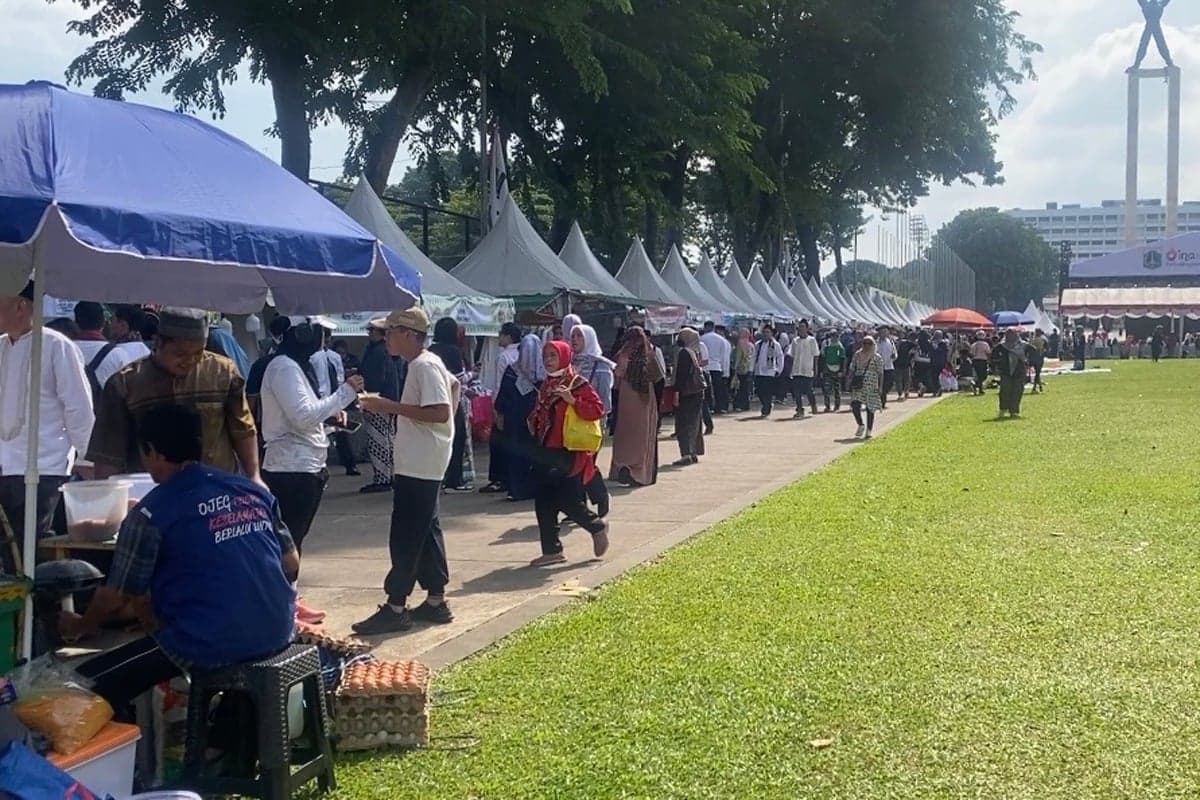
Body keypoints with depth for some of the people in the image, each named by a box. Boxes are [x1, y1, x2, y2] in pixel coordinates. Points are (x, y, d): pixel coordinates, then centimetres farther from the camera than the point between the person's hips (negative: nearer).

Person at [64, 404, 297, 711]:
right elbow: (291, 564, 14)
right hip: (277, 633, 7)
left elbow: (115, 596, 2)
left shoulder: (152, 512, -6)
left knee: (92, 685, 4)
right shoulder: (253, 490, 8)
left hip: (210, 646, -7)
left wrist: (80, 626, 22)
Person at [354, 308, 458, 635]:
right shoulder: (427, 364, 14)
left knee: (405, 536, -7)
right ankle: (436, 602, 19)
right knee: (426, 531, 13)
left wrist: (391, 407, -23)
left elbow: (440, 412, -26)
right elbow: (454, 384, 32)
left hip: (418, 467, -10)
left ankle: (396, 608, -3)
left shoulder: (425, 367, -17)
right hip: (420, 464, 10)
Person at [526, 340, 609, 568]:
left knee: (568, 502, -7)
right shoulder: (546, 385, 15)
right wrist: (534, 421, 8)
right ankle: (551, 550, 11)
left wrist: (572, 400, -27)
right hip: (546, 453, 8)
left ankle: (597, 527, 19)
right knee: (544, 503, 4)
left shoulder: (578, 384, -9)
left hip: (568, 454, -8)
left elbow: (597, 410, -18)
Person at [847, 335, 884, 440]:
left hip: (871, 386, -2)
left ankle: (869, 431, 13)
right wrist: (850, 383, 6)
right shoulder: (857, 355, 10)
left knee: (870, 408, 2)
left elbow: (880, 374, 0)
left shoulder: (876, 357, 1)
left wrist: (880, 388, -6)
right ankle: (861, 425, 5)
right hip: (858, 385, 2)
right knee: (854, 405, -14)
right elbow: (852, 370, 13)